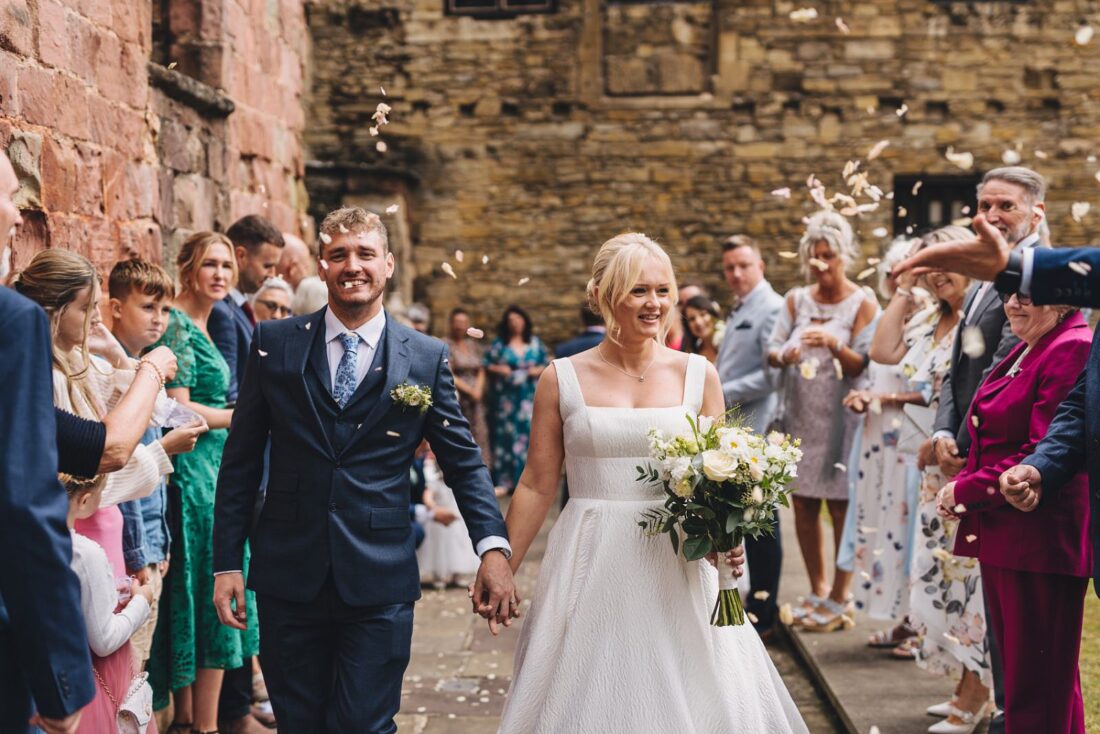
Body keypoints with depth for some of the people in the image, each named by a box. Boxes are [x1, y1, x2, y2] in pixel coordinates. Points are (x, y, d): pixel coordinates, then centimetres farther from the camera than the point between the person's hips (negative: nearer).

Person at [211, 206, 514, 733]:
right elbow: (241, 461, 5)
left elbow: (463, 460, 5)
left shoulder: (426, 358, 2)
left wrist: (493, 547, -10)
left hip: (380, 585, -1)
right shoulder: (274, 344, 3)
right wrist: (227, 562, 1)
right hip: (288, 577, 1)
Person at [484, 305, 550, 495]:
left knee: (529, 435, -4)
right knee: (505, 436, -4)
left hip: (529, 399, 1)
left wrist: (538, 370, -9)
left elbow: (547, 364, 10)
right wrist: (498, 369, -13)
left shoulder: (535, 343, 10)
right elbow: (487, 365, 5)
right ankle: (504, 482, -1)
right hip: (505, 399, -1)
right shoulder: (499, 343, 7)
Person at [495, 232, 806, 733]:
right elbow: (537, 487, 4)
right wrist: (501, 571, 3)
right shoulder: (562, 379, 0)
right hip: (591, 570, -1)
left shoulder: (698, 375, 3)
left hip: (676, 570, 1)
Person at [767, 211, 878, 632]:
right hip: (800, 417, 4)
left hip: (840, 419, -4)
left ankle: (839, 599, 6)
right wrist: (784, 355, -19)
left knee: (841, 507, -3)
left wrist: (835, 345, -26)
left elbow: (862, 368, -8)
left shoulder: (862, 304, -3)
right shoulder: (797, 301, 9)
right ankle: (816, 590, 20)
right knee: (802, 505, 7)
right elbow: (770, 351, 4)